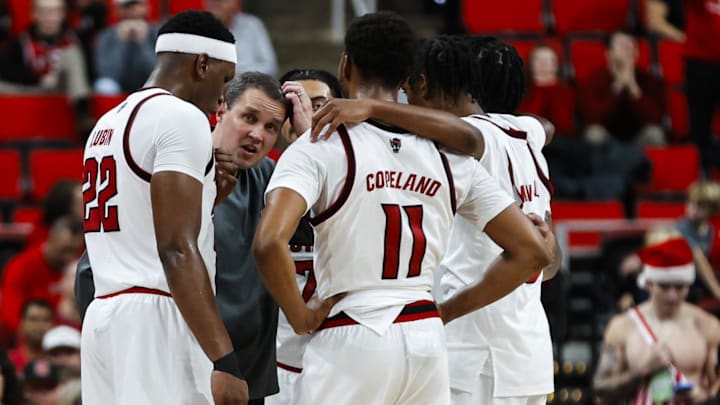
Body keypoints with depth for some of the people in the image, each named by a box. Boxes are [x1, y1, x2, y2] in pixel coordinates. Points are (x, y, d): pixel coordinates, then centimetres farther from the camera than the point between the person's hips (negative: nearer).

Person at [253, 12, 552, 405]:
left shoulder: (320, 148, -6)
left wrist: (301, 317, -7)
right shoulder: (448, 155, 8)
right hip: (426, 340, 5)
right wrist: (448, 311, 13)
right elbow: (532, 251, 8)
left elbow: (269, 243, -23)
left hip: (349, 343, -5)